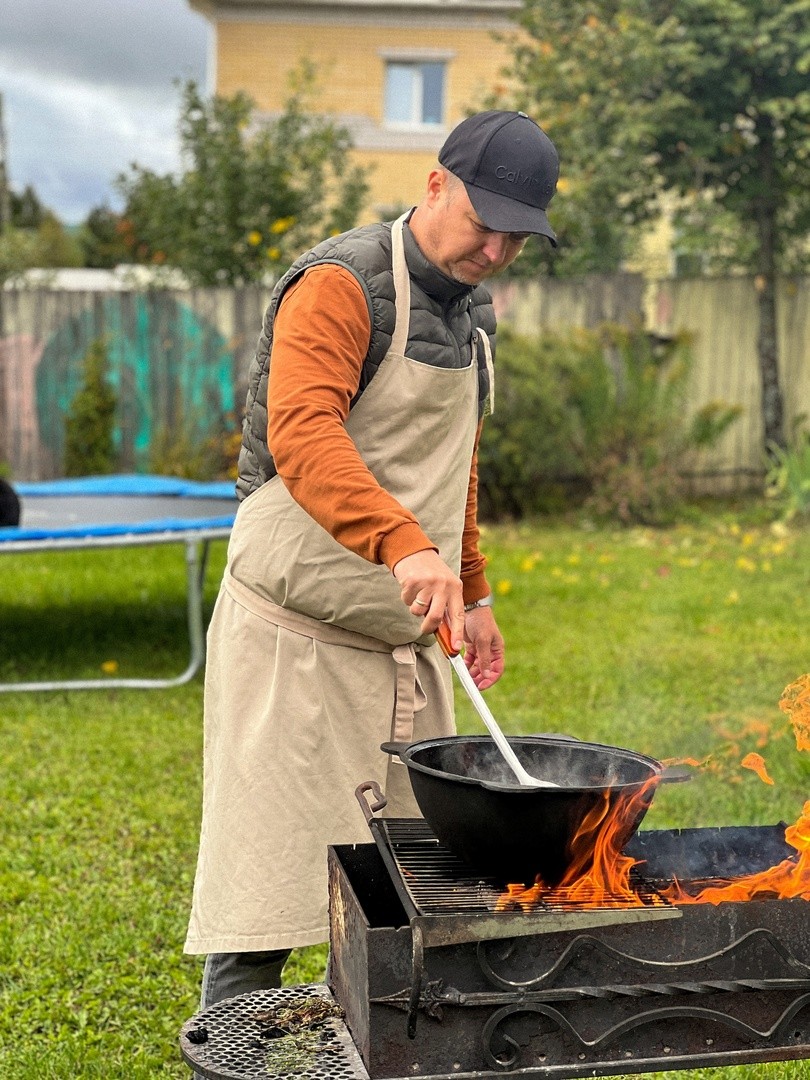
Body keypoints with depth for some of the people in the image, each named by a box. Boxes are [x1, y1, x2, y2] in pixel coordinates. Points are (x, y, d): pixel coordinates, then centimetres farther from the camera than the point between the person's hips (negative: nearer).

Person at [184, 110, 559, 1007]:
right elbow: (302, 437, -32)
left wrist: (472, 593, 20)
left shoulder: (470, 310, 14)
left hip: (408, 635, 8)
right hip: (298, 630, -8)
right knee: (270, 874, -4)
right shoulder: (340, 285, -14)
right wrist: (404, 545, -45)